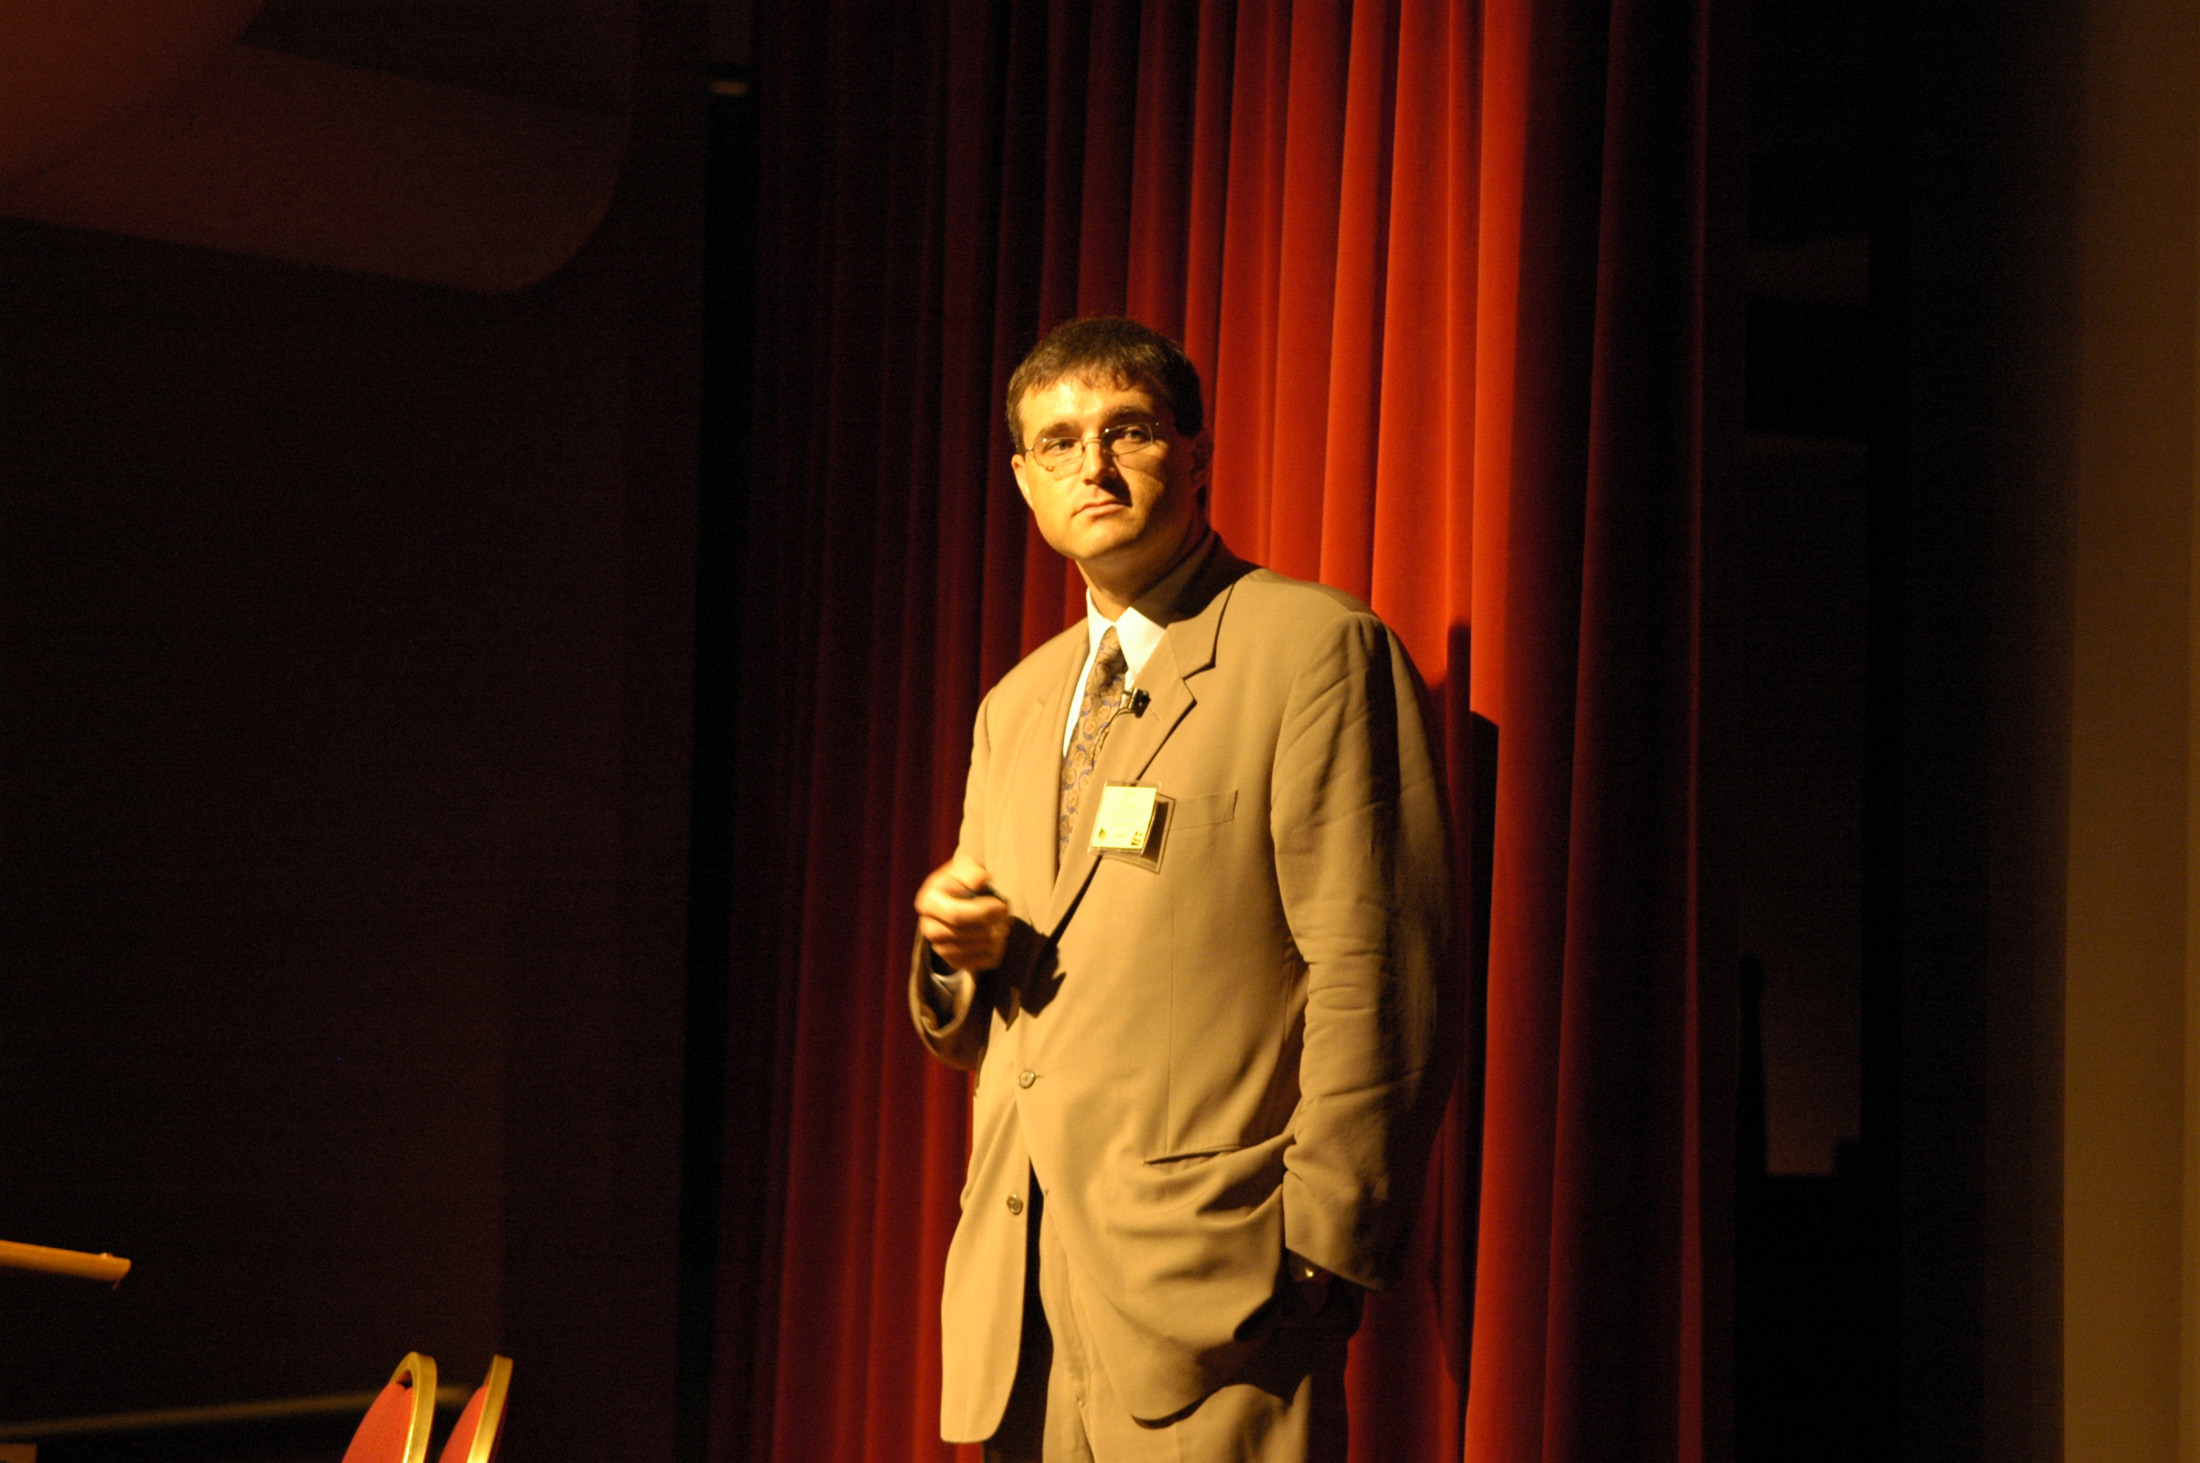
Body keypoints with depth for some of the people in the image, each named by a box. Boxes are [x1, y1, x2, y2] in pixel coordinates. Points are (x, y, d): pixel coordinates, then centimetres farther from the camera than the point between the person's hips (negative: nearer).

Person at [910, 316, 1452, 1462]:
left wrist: (1319, 1252, -14)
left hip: (1211, 1296, -6)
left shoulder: (1315, 648, -3)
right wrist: (957, 950, 3)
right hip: (1017, 1291, 7)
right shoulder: (1015, 707, 20)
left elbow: (1372, 985, -10)